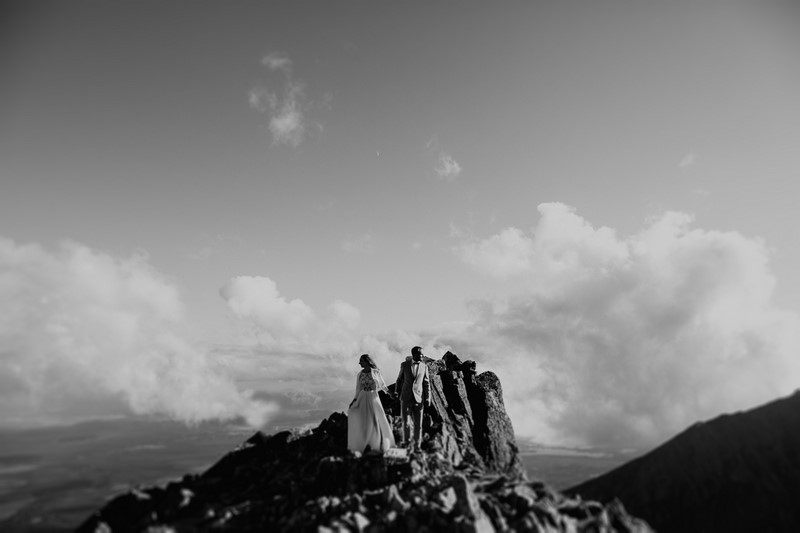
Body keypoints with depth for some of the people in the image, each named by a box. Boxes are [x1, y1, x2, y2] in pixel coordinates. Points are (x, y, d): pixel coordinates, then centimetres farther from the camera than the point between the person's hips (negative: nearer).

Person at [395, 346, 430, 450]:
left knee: (418, 424, 1)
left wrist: (427, 398, -3)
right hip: (405, 398, 0)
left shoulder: (424, 366, 4)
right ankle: (407, 444, 15)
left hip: (418, 398, 1)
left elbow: (426, 383, 5)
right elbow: (399, 379, 12)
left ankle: (417, 446, 11)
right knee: (406, 422, 0)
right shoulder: (404, 365, 2)